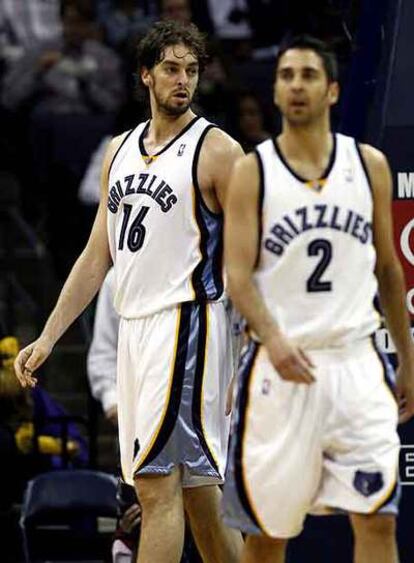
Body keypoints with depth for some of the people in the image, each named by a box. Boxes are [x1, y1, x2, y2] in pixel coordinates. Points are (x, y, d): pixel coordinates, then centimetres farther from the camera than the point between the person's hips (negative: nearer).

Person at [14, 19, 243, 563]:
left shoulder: (217, 151, -6)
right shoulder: (120, 151, 15)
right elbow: (97, 256, 18)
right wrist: (47, 339, 13)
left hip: (186, 323, -7)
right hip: (133, 328, 7)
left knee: (157, 486, -13)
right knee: (195, 487, 11)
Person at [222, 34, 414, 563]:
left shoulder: (369, 165, 7)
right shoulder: (252, 172, 0)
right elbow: (238, 274, -8)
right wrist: (272, 338, -25)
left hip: (355, 362, 1)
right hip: (280, 365, -1)